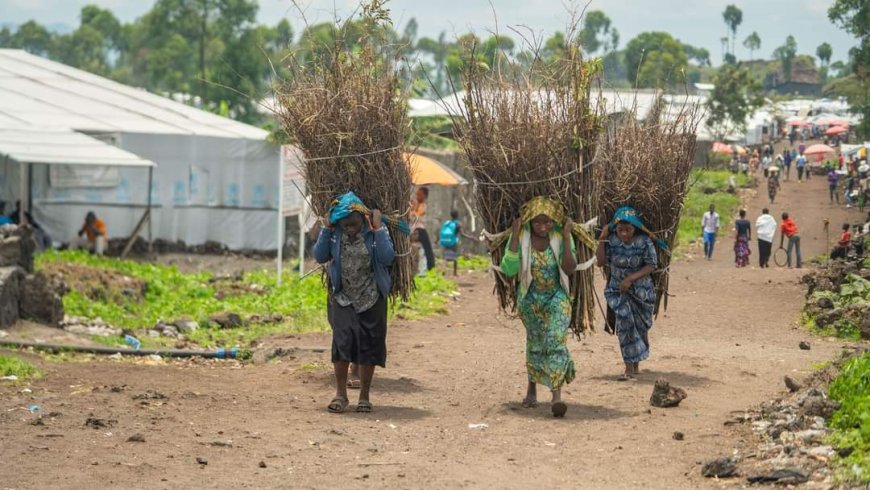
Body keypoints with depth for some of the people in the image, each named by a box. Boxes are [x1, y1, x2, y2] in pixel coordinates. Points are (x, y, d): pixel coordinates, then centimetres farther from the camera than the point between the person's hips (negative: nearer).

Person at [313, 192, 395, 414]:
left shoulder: (375, 231, -9)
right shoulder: (334, 233, -4)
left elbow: (388, 258, -19)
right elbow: (320, 256, -9)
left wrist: (378, 230, -22)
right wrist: (326, 229, -16)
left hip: (370, 298, -1)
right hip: (342, 298, 1)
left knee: (368, 346, 4)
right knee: (342, 341, -10)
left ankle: (364, 396, 16)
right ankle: (340, 394, 0)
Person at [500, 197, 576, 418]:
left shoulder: (560, 237, -13)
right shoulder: (521, 238, -14)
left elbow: (569, 269, -21)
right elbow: (508, 270, -23)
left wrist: (566, 237, -26)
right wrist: (515, 236, -27)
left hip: (557, 296, -1)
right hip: (530, 298, 1)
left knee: (556, 340, -19)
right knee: (535, 342, 14)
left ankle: (557, 395, -26)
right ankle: (532, 388, 38)